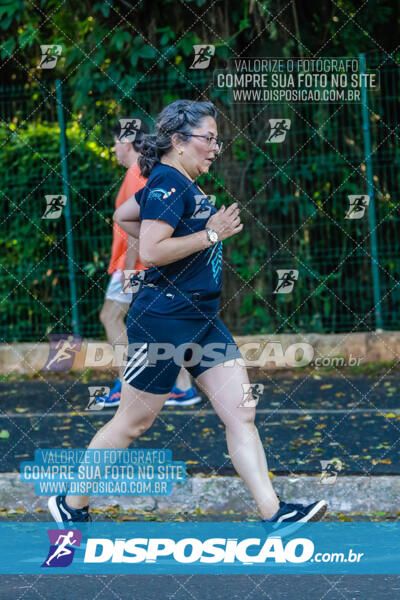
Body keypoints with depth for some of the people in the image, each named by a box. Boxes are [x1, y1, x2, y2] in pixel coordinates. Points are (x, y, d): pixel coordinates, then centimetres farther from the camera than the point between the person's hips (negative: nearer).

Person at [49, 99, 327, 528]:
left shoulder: (179, 184, 14)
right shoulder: (168, 184, -15)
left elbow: (122, 216, 29)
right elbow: (150, 252, -25)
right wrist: (210, 235, -18)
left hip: (202, 321, 10)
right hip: (163, 319, -10)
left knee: (241, 414, -1)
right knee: (132, 423, 1)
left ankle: (273, 513, -6)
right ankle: (70, 506, 16)